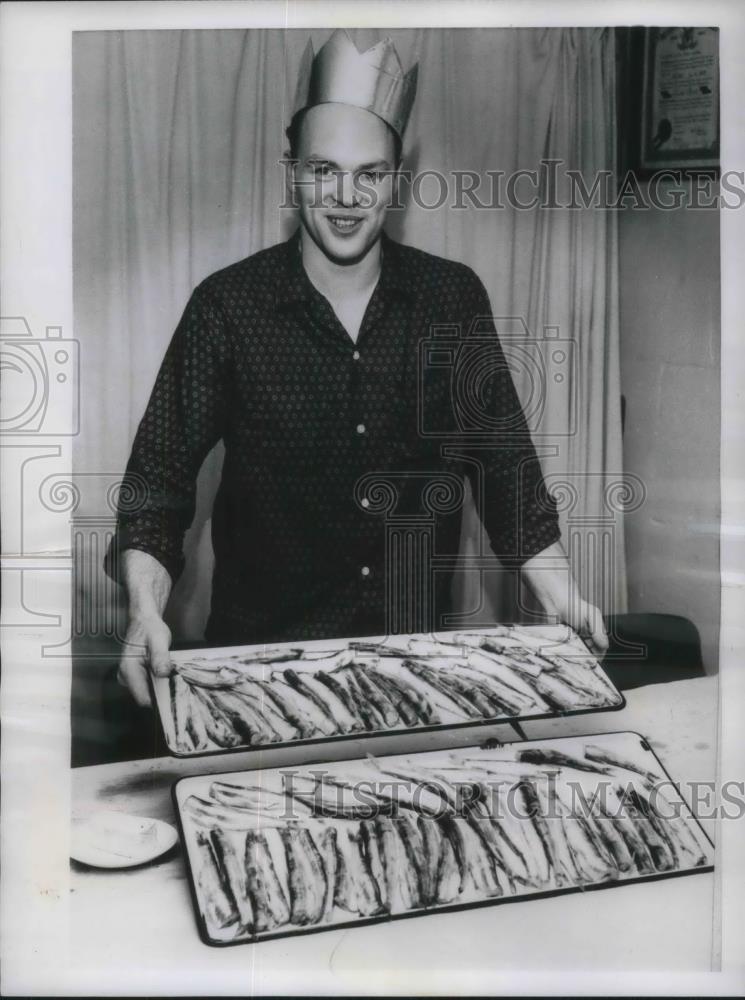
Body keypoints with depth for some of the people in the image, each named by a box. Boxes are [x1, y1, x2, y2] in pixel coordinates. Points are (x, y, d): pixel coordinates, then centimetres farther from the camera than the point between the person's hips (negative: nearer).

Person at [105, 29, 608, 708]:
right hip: (263, 649, -1)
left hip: (420, 643, 2)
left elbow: (501, 458, 3)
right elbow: (160, 479, -7)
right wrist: (147, 614, -23)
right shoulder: (227, 306, -7)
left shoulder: (454, 297, 0)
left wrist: (561, 597, -7)